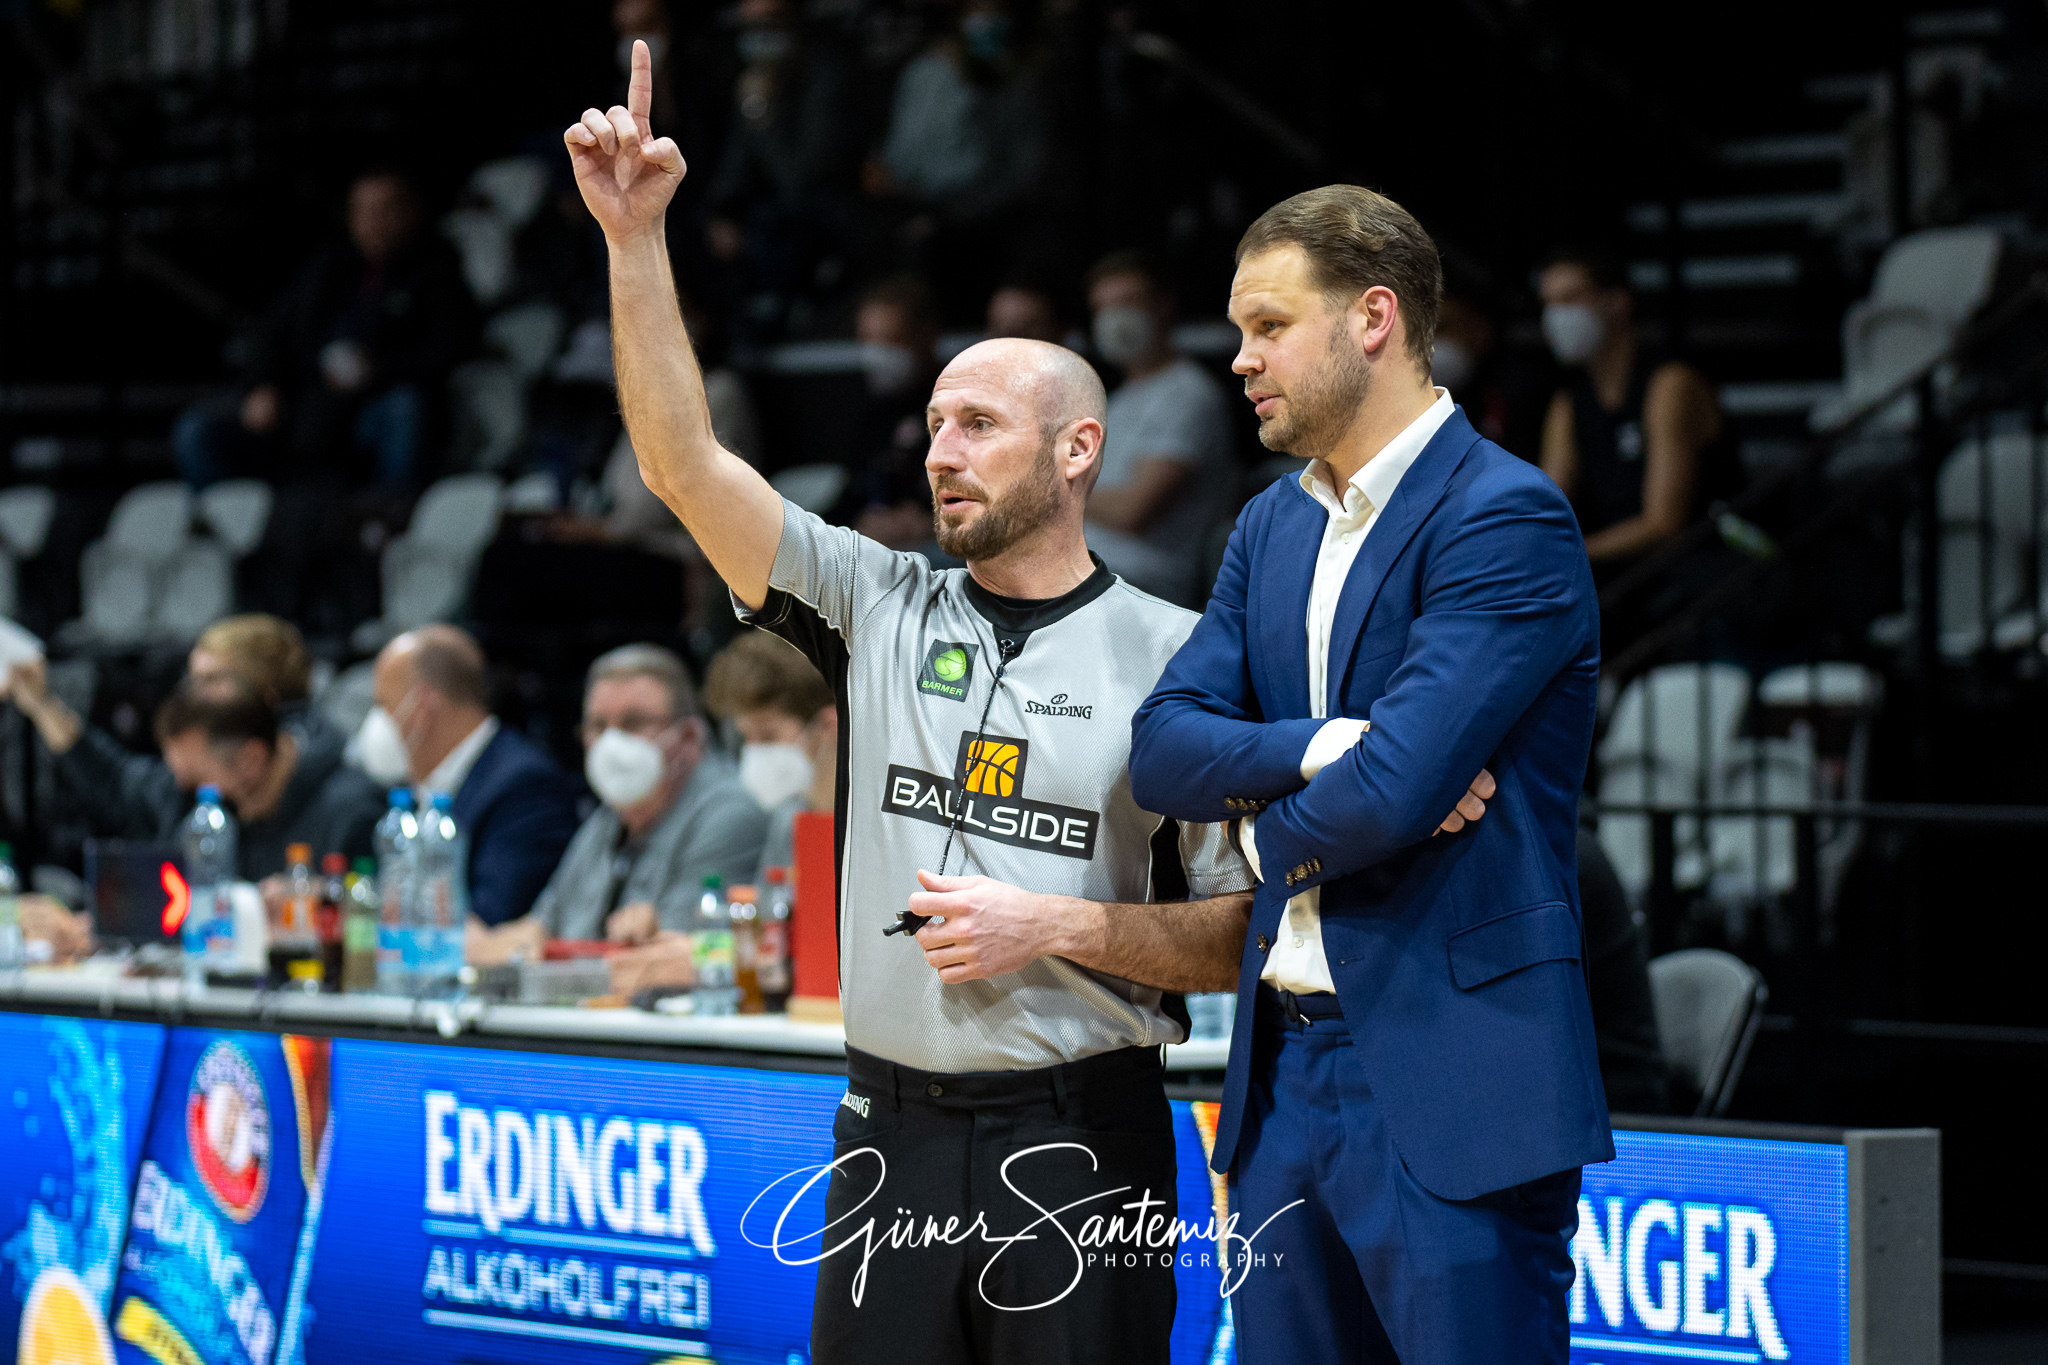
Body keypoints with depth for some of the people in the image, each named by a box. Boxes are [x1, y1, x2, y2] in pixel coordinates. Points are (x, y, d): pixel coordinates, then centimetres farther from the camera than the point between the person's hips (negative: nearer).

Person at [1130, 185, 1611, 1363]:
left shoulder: (1506, 517, -12)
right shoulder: (1272, 528, 15)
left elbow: (1387, 796, -21)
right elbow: (1163, 751, 4)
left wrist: (1272, 829, -1)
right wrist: (1326, 750, -14)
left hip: (1452, 1082, -8)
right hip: (1285, 1075, 8)